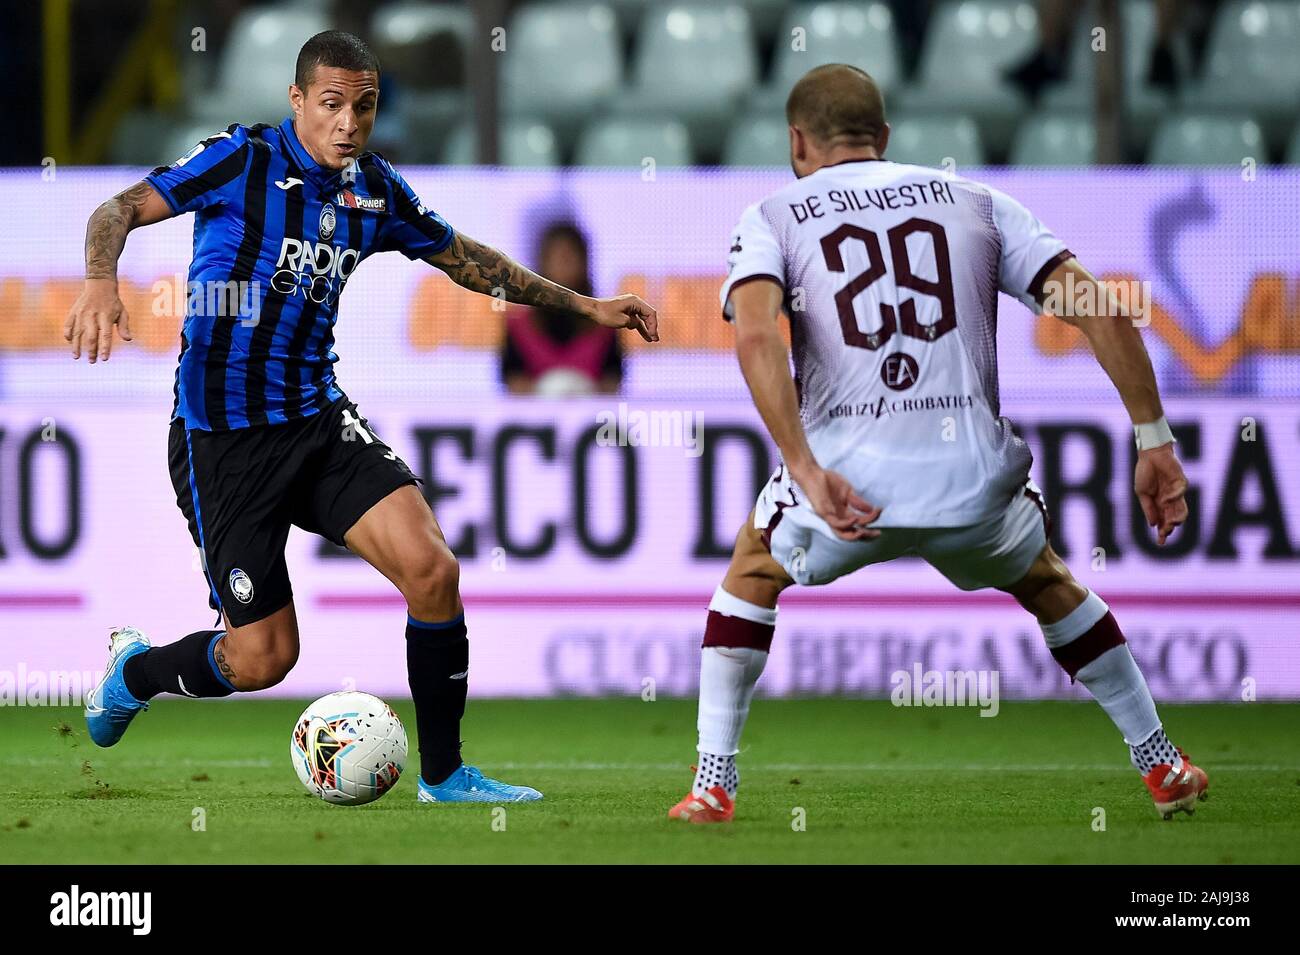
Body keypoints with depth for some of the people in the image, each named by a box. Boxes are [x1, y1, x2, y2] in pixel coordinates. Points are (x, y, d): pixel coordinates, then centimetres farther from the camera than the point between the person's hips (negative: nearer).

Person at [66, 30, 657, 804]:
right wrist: (102, 283, -39)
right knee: (263, 660, -2)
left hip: (318, 421, 5)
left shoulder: (377, 190, 6)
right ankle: (134, 670, 32)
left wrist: (586, 306, 20)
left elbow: (464, 257, 20)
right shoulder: (244, 160, -11)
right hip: (223, 440, -5)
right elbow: (122, 210, -17)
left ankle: (444, 775, -1)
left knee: (432, 569, -16)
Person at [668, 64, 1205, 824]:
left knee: (754, 573, 30)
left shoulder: (773, 219, 10)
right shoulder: (976, 203, 16)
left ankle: (714, 785, 23)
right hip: (975, 479, 2)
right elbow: (1097, 308, 5)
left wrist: (807, 471, -16)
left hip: (846, 482, -2)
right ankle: (1163, 767, 34)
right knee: (1047, 584, 34)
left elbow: (756, 336, -11)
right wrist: (1155, 440, 7)